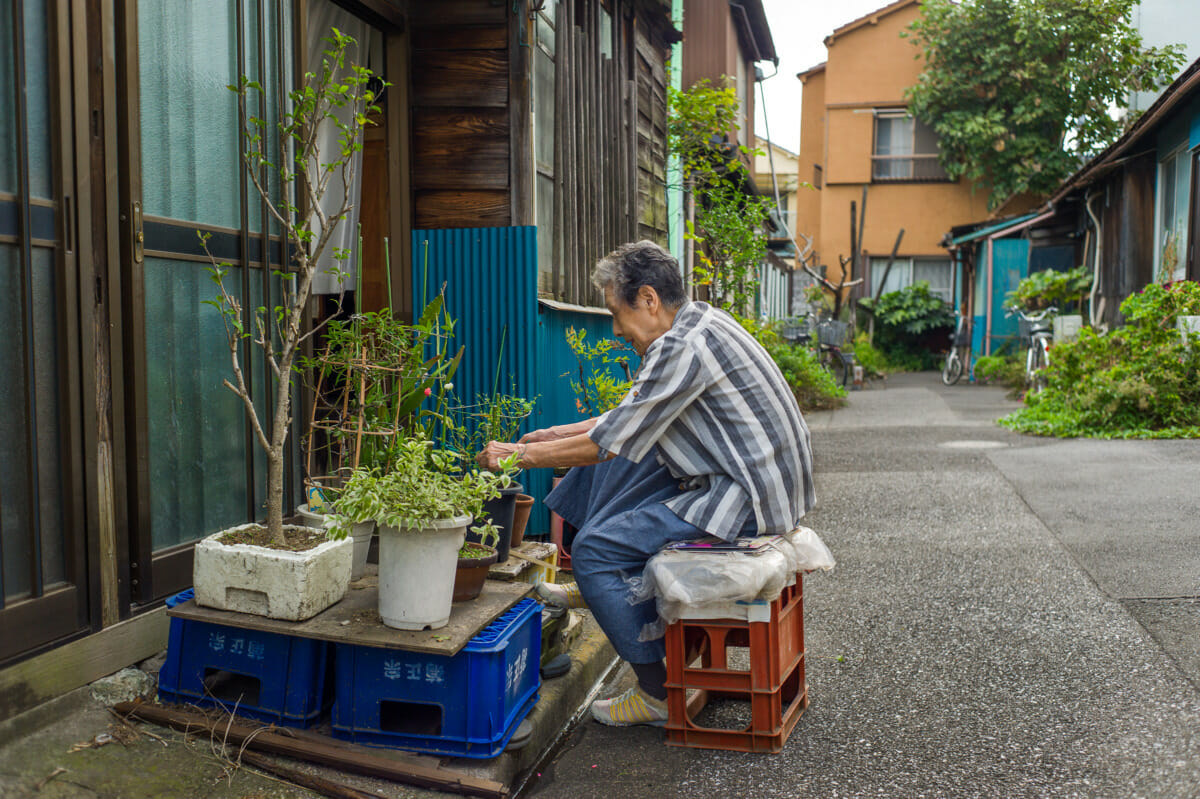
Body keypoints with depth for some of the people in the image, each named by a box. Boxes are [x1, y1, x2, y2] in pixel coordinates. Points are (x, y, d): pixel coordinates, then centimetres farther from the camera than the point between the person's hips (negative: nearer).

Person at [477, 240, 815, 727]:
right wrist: (556, 434, 14)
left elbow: (605, 443, -18)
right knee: (616, 455, 17)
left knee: (593, 548, -11)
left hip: (746, 499, -11)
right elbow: (629, 419, 19)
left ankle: (658, 692, 0)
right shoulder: (699, 323, 11)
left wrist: (520, 456, -6)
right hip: (748, 476, 11)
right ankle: (596, 588, 20)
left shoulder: (683, 348, -21)